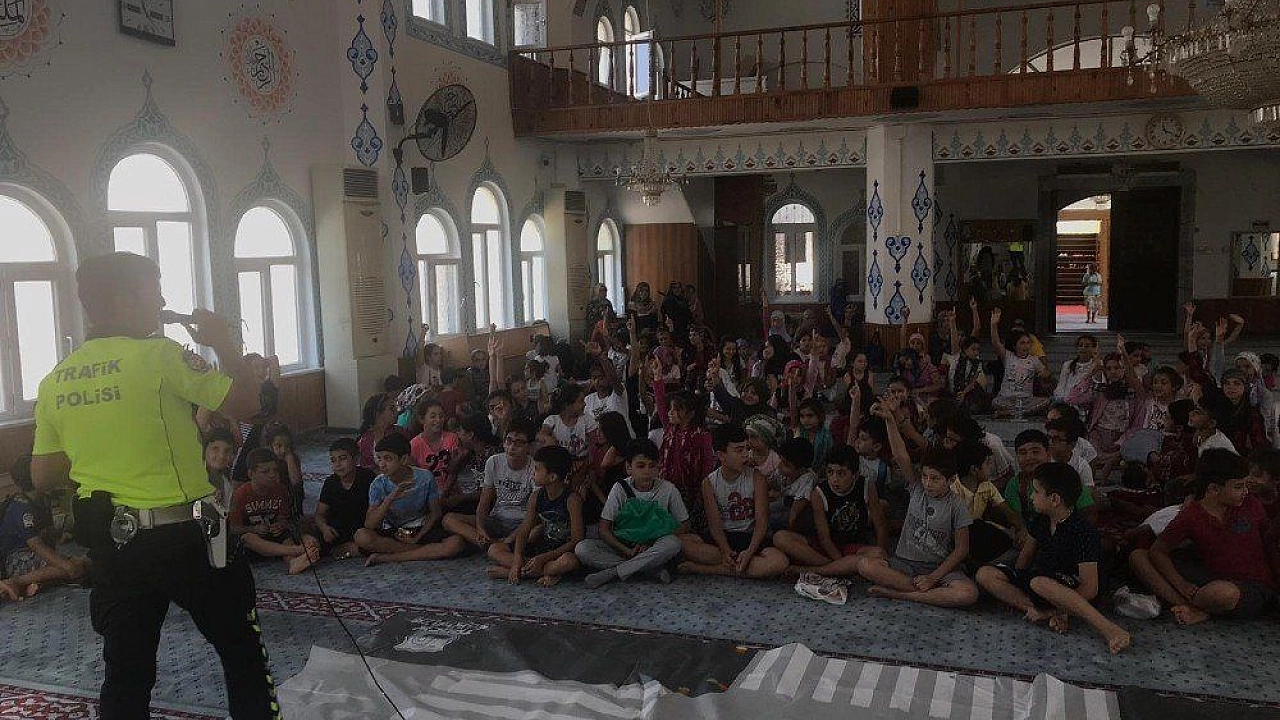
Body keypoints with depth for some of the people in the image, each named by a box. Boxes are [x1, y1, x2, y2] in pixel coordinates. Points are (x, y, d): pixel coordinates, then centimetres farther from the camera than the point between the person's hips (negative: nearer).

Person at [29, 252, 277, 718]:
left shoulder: (54, 382, 4)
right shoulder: (159, 354, -14)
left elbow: (43, 478, 9)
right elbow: (246, 403, -12)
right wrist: (223, 344, 1)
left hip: (108, 544, 5)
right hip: (185, 536, -5)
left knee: (125, 672, 14)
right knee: (242, 650, 14)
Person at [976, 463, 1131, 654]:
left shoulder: (1084, 533, -21)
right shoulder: (1041, 521, 2)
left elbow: (1090, 588, -23)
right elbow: (1028, 551, 17)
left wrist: (1062, 609, -26)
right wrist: (1017, 579, 3)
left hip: (1070, 590, -8)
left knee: (1040, 583, -43)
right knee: (985, 574, -11)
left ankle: (1108, 629, -38)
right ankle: (1045, 613, -23)